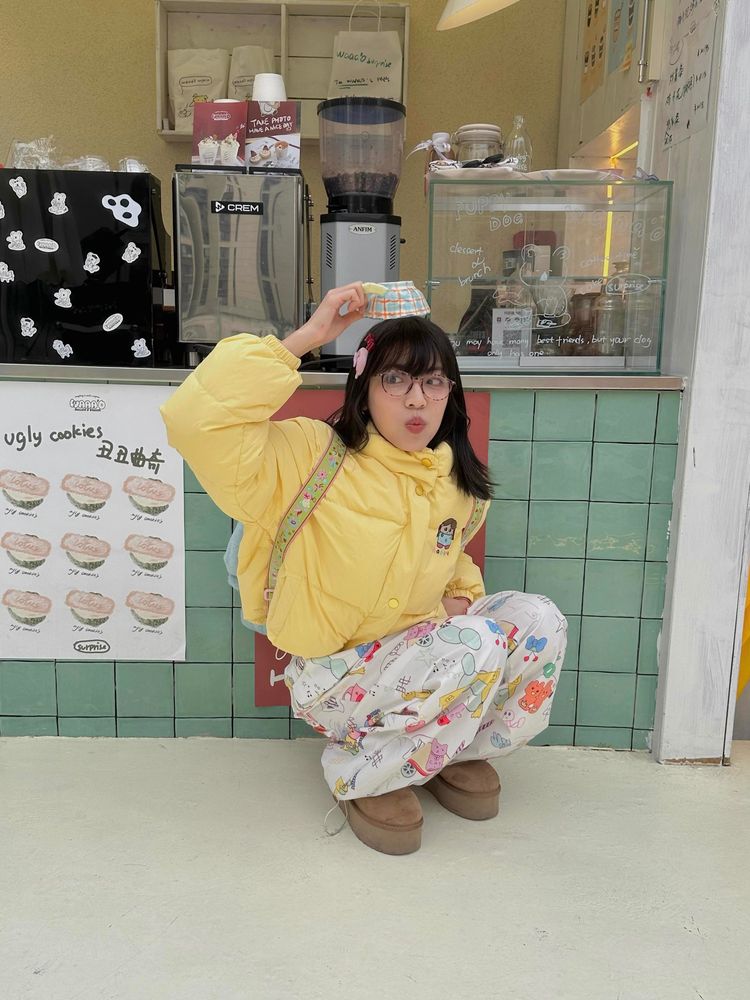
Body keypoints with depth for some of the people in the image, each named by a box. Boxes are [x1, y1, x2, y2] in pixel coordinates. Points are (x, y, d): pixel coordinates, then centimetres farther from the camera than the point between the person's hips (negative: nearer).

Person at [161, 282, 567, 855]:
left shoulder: (459, 485, -1)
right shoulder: (312, 457, -19)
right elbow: (195, 421, -34)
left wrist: (461, 592, -1)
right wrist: (305, 338, -31)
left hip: (420, 661, 6)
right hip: (331, 677, -6)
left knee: (538, 620, -13)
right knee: (477, 643, -28)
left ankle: (457, 752, 8)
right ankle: (361, 774, -6)